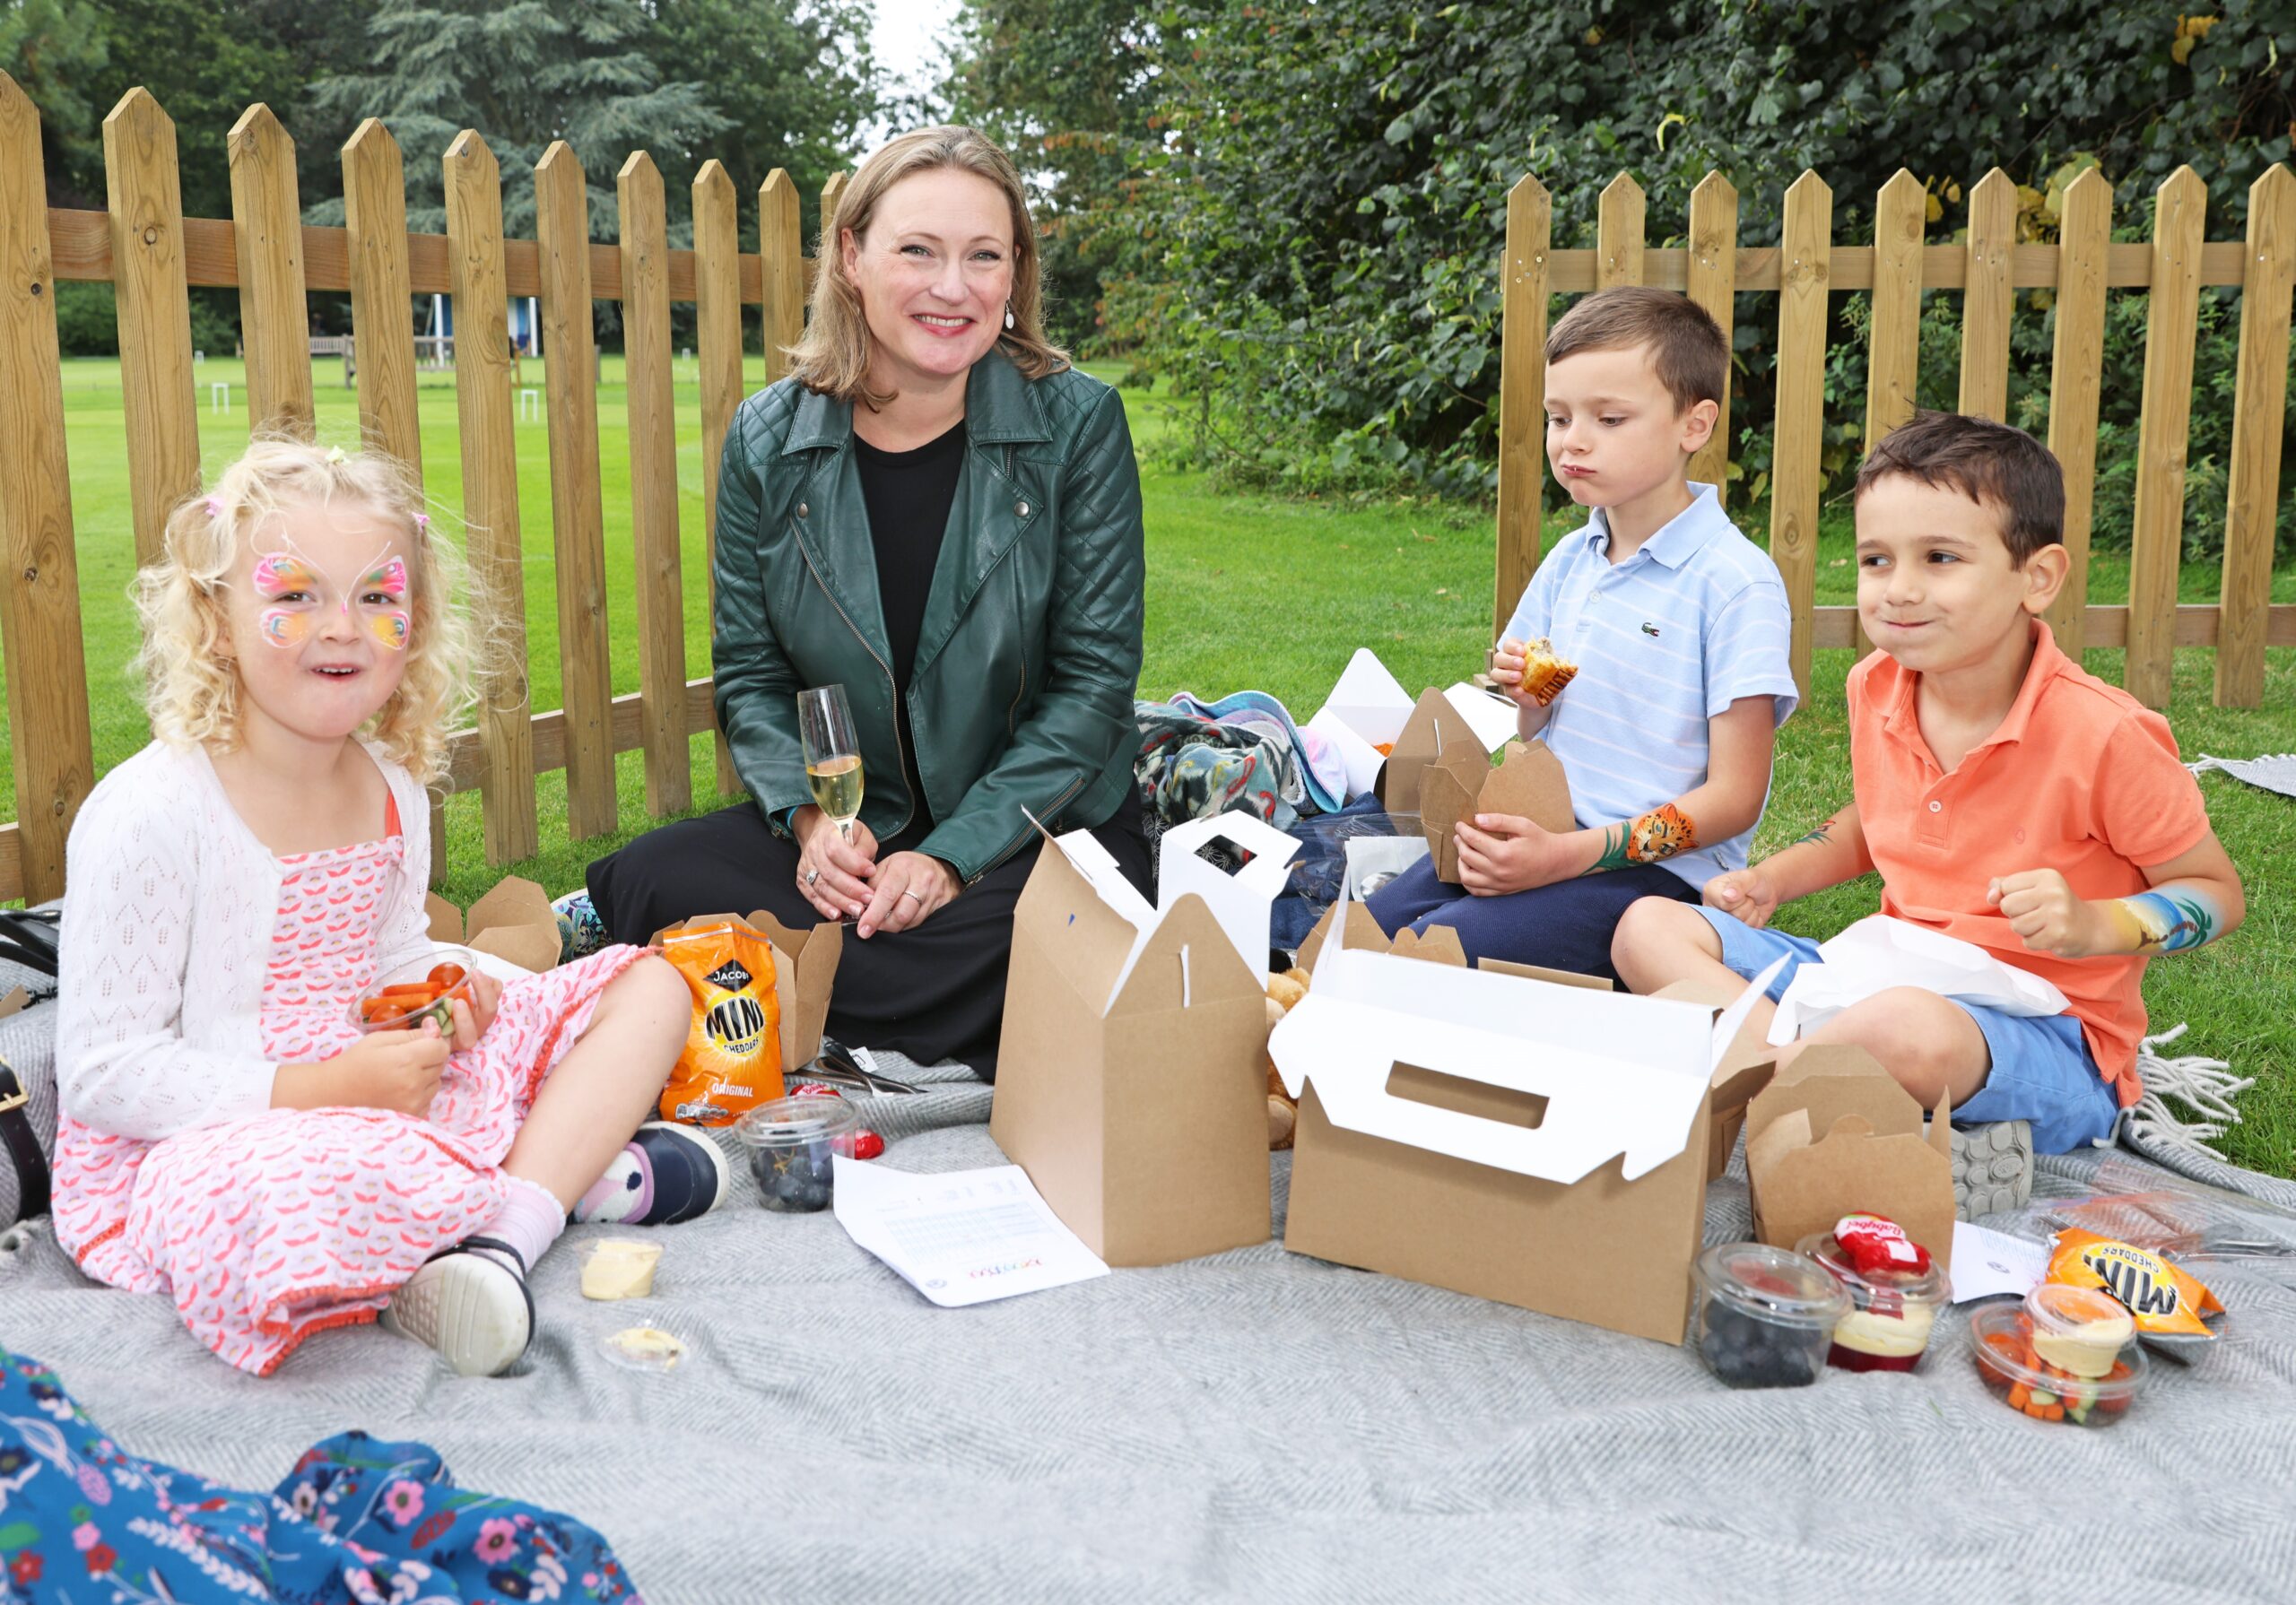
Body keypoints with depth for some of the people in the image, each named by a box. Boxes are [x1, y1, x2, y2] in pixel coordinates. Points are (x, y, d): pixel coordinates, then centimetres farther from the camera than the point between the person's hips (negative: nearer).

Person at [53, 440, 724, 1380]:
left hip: (382, 1104, 8)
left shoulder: (393, 789, 5)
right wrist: (330, 1086, -22)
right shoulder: (147, 813, -18)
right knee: (291, 1202, -46)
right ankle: (574, 1170, -17)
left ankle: (504, 1231, -21)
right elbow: (102, 1074, -17)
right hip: (190, 1153, -8)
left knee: (648, 986, 3)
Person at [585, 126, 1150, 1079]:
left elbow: (1094, 678, -9)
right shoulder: (766, 440, 0)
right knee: (648, 884, -22)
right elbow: (750, 672, 5)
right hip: (847, 828, 2)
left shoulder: (1076, 426, -8)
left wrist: (953, 854, -18)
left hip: (1037, 827, -2)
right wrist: (809, 816, -15)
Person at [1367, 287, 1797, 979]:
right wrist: (1528, 701, -3)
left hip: (1656, 868, -6)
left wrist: (1569, 854, -22)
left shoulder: (1736, 584, -12)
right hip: (1544, 832, 6)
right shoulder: (1568, 561, 11)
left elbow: (1734, 797, -13)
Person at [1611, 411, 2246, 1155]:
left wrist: (2092, 927, -22)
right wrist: (1775, 877, 9)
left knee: (1915, 1029, -43)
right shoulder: (1875, 688, 1)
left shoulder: (2102, 735, -17)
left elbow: (2219, 893, -4)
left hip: (2053, 1040, -7)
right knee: (1651, 928, -6)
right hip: (1887, 980, 7)